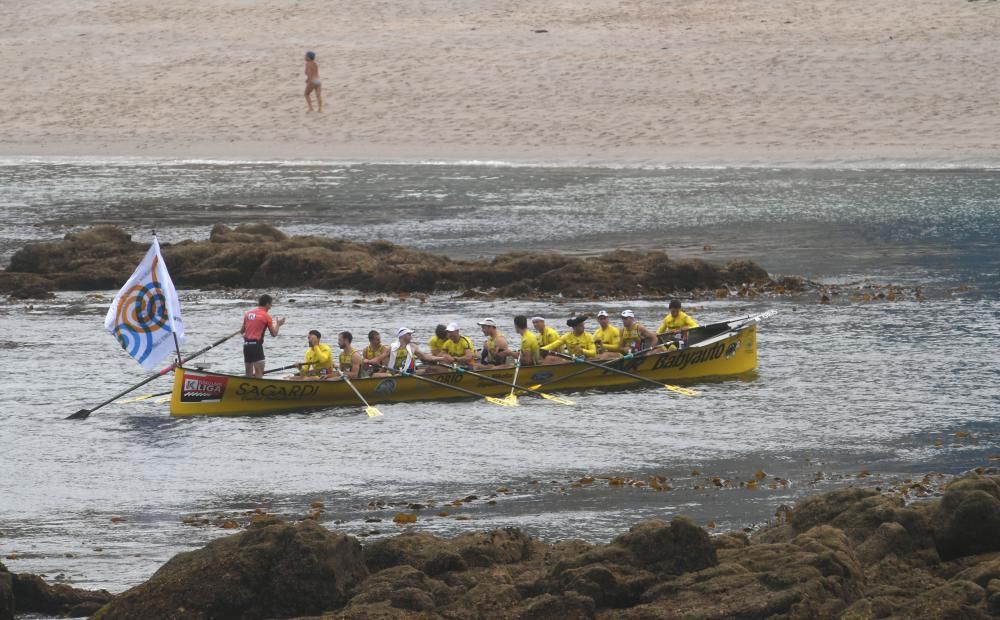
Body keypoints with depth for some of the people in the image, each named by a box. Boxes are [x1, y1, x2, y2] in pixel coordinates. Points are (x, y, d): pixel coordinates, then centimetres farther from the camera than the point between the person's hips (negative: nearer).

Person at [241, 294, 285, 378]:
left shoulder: (248, 313, 11)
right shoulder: (266, 316, -5)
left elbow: (242, 331, 17)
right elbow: (274, 334, -2)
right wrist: (278, 325, 16)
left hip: (246, 345, 7)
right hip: (256, 345, -7)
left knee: (248, 373, 14)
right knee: (259, 373, -8)